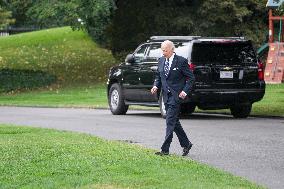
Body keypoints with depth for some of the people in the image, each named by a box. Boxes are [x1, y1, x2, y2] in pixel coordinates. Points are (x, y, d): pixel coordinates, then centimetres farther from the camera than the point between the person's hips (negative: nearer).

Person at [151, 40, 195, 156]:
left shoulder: (181, 61, -9)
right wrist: (156, 86, 1)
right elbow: (158, 76, 20)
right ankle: (186, 144, 26)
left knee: (170, 122, -11)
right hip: (166, 95, 7)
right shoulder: (161, 61, 10)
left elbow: (191, 78, -5)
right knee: (174, 122, 12)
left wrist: (185, 91, -15)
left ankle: (165, 149, -12)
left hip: (176, 95, -7)